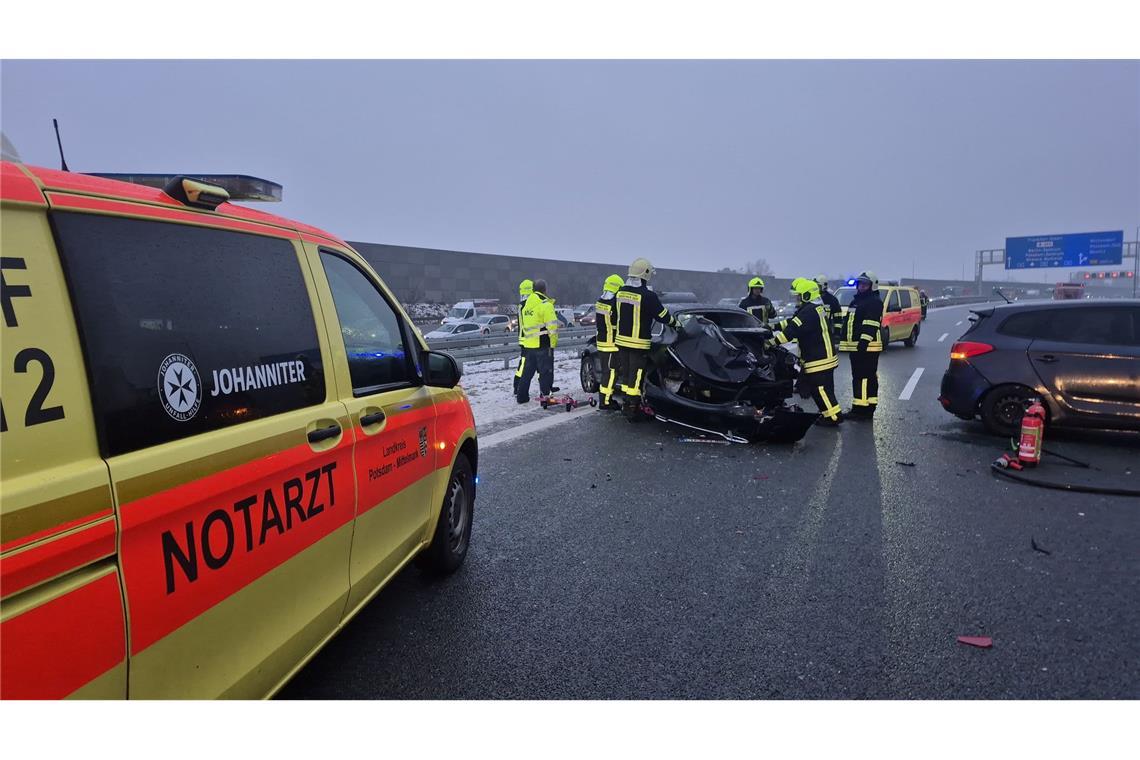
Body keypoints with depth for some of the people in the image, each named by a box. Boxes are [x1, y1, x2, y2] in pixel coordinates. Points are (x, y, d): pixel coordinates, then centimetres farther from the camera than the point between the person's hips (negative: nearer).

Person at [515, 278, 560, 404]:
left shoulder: (526, 305, 14)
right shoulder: (545, 304, -11)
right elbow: (552, 325, -16)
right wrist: (553, 341, -7)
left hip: (528, 344, 7)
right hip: (543, 344, -7)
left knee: (527, 371, 14)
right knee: (546, 371, 0)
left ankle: (521, 395, 18)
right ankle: (545, 396, 0)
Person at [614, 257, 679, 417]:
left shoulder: (620, 292, 5)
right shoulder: (648, 295, -16)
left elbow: (613, 317, 14)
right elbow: (662, 315, -8)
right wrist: (676, 323, 9)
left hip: (621, 340, 7)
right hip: (639, 343, -6)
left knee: (625, 374, 15)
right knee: (636, 376, 0)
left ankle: (625, 404, 23)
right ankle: (632, 410, 4)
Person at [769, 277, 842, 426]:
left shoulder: (809, 312, -21)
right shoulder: (814, 309, 14)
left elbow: (793, 330, -27)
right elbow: (792, 323, 17)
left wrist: (773, 341, -27)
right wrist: (774, 326, 8)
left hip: (821, 360, -10)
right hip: (823, 357, 10)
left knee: (821, 389, -5)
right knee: (817, 389, 16)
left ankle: (834, 416, 1)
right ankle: (828, 414, 23)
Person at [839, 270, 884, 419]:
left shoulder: (875, 301, -9)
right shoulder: (856, 301, 23)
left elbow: (871, 325, -20)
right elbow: (848, 322, 29)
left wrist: (864, 341, -28)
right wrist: (843, 340, 27)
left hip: (867, 347, -11)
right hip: (855, 346, 11)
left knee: (866, 378, -11)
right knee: (857, 377, 14)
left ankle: (864, 409, -12)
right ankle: (859, 408, 22)